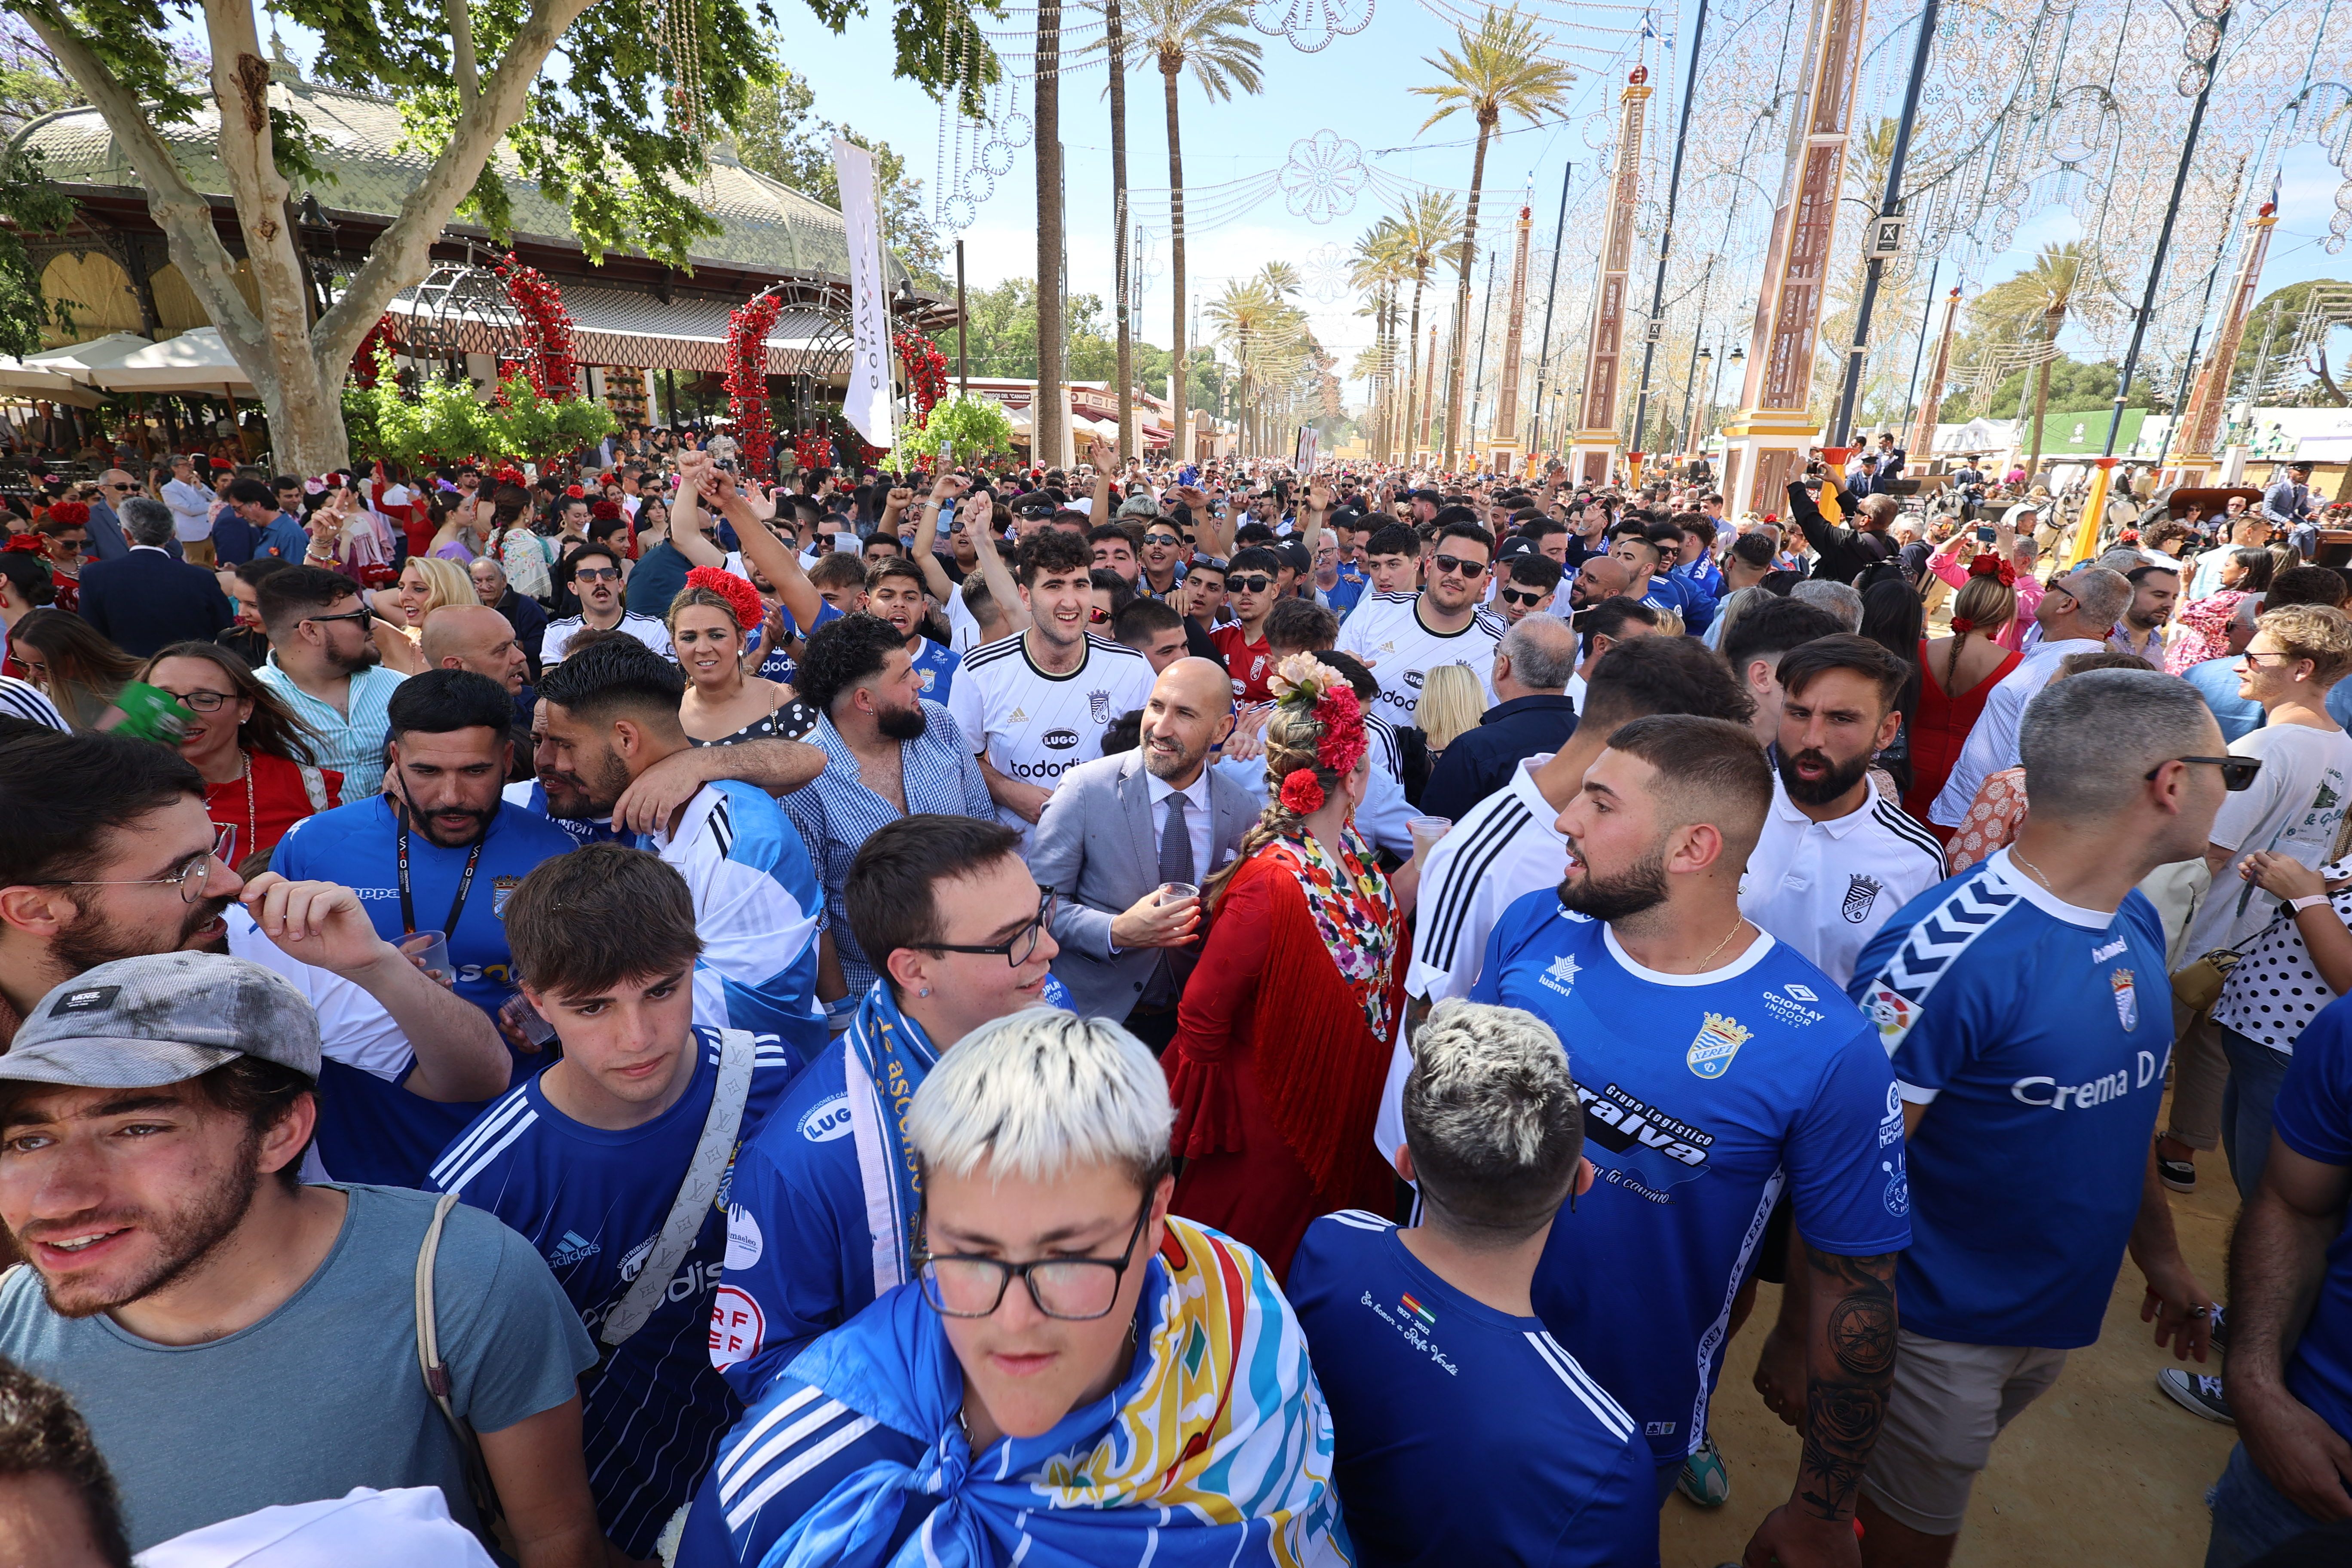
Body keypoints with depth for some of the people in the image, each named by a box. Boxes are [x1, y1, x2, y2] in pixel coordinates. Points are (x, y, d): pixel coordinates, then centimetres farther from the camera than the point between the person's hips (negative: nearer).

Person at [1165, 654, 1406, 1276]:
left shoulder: (1352, 852, -5)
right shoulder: (1274, 882, -31)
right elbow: (1201, 1017, -23)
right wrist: (1219, 1127, -12)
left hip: (1349, 1115, 8)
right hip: (1275, 1127, -7)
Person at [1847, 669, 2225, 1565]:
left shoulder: (2138, 921, -2)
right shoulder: (1948, 949, -30)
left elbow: (2122, 1107, 12)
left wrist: (2160, 1253, 17)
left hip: (2066, 1314, 8)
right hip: (1945, 1326, -7)